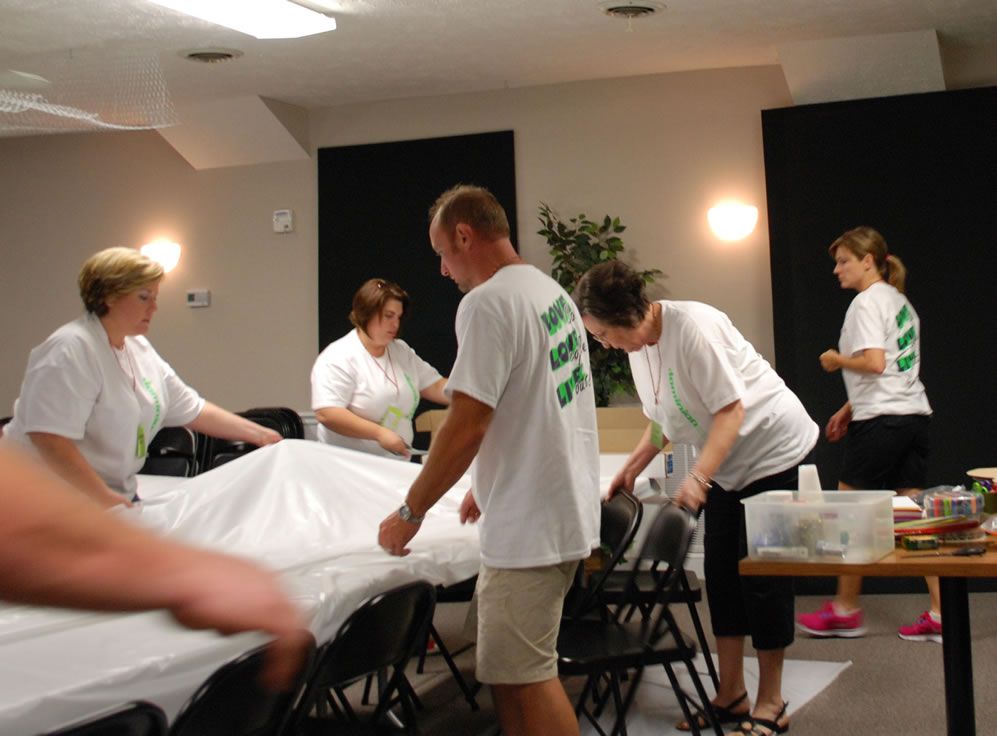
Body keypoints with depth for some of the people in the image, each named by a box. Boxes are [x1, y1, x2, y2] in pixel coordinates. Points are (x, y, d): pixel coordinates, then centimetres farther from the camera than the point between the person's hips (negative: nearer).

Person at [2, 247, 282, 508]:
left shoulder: (140, 350, 8)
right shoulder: (72, 349, -19)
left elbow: (192, 409, 13)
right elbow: (48, 437, -28)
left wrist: (259, 434, 6)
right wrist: (105, 498, -28)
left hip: (116, 494, 8)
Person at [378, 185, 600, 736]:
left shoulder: (488, 303, -17)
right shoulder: (552, 292, 12)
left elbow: (467, 425, -21)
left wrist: (410, 512, -11)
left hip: (529, 525, -10)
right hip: (563, 508, 10)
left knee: (524, 675, -2)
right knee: (509, 670, 16)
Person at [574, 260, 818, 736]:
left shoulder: (691, 327, -27)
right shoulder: (638, 346, 0)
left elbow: (731, 410, -26)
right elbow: (664, 420, 12)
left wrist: (698, 478, -32)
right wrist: (633, 466, 2)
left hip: (776, 451, -8)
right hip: (728, 465, 9)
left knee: (762, 573, -5)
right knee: (721, 572, 8)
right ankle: (730, 695, 18)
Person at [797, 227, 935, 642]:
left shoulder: (867, 302, -10)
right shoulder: (899, 300, 19)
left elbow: (875, 363, -22)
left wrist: (836, 360, -4)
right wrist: (849, 409, 23)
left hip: (881, 421, -9)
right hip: (914, 416, 9)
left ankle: (845, 611, 11)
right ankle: (940, 614, 3)